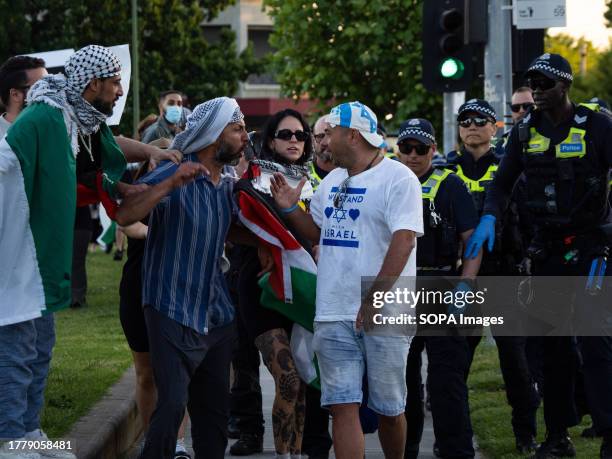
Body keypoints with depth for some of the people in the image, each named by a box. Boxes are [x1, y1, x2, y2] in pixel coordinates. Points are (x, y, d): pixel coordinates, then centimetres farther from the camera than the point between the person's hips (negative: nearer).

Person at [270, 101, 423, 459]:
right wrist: (291, 208, 7)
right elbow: (317, 233, 26)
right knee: (343, 406, -3)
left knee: (389, 407, 6)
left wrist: (374, 299, -22)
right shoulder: (332, 181, 16)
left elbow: (404, 241, -17)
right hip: (334, 314, 6)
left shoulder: (398, 178, -8)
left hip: (383, 315, -6)